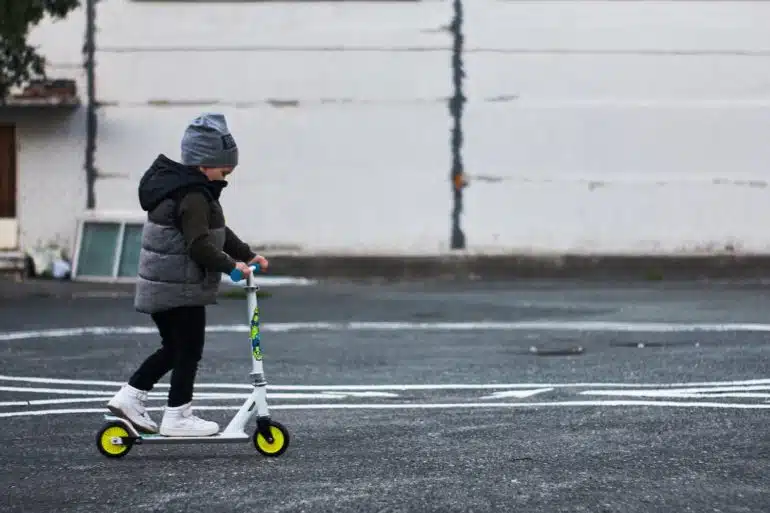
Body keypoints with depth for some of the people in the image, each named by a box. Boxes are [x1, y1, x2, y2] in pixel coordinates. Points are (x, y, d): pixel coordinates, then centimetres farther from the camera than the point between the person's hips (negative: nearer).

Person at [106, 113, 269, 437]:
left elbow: (219, 234, 21)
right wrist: (231, 265, -29)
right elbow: (199, 245, -28)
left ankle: (129, 398, 19)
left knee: (173, 349, 19)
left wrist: (247, 255, 16)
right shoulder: (193, 197, -19)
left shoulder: (181, 189, 15)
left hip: (159, 287, 10)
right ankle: (177, 417, 5)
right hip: (180, 289, -10)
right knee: (189, 351, 0)